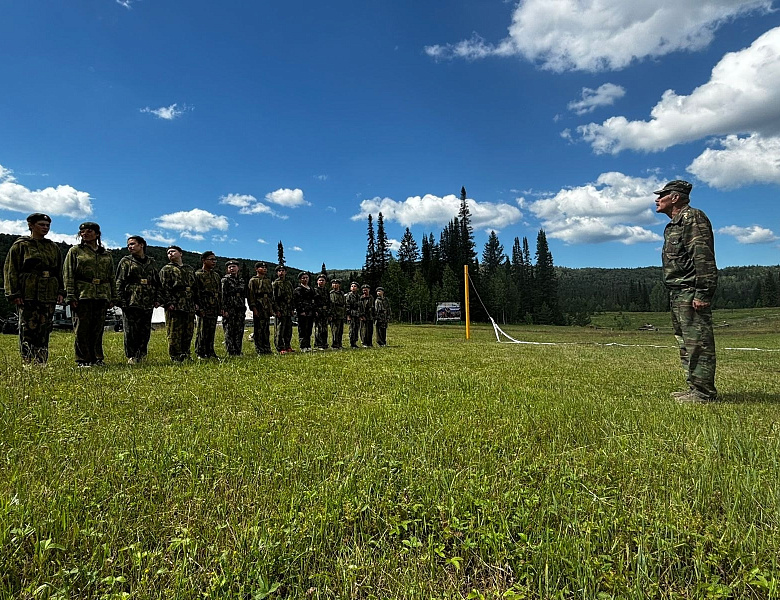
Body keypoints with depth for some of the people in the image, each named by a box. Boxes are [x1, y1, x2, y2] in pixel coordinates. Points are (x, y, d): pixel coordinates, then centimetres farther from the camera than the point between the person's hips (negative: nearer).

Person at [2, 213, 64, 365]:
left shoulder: (53, 247, 17)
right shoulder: (20, 245, 3)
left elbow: (60, 272, 19)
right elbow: (10, 271, -1)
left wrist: (60, 291, 9)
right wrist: (14, 294, -9)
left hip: (48, 295, 4)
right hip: (27, 294, -4)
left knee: (44, 330, 5)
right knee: (28, 330, -5)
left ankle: (42, 363, 9)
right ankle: (27, 364, -1)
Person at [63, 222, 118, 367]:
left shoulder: (106, 254, 17)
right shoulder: (75, 251, 7)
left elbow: (112, 277, 17)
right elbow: (68, 275, 0)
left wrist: (113, 297, 10)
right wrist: (71, 296, -10)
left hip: (102, 295, 3)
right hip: (82, 295, -3)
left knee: (98, 329, 6)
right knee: (82, 329, -2)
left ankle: (97, 358, 13)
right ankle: (83, 360, 5)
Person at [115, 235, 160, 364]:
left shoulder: (151, 262, 16)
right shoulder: (125, 261, 5)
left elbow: (157, 282, 19)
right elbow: (119, 283, 0)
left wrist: (157, 299, 10)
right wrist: (121, 301, -9)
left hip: (148, 304, 4)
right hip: (131, 303, -3)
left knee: (145, 331, 6)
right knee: (131, 331, -3)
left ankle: (141, 356, 16)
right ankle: (131, 357, 5)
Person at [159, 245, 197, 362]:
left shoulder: (190, 270, 20)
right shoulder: (166, 269, 4)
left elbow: (195, 288, 21)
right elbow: (164, 288, -5)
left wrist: (195, 304, 13)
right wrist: (169, 303, -16)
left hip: (190, 307, 5)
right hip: (174, 307, -5)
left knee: (188, 333, 9)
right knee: (174, 334, -5)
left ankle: (186, 356, 18)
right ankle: (176, 357, 0)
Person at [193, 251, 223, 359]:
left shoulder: (216, 275, 17)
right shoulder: (197, 275, -3)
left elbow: (220, 293, 18)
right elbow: (196, 293, -9)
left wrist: (221, 308, 12)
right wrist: (200, 308, -16)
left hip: (214, 310, 6)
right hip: (203, 309, -6)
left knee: (211, 332, 9)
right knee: (202, 331, -2)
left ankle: (210, 352, 15)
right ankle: (200, 353, 5)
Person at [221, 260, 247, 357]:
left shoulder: (242, 280, 16)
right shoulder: (225, 280, -1)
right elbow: (223, 296, -7)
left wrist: (244, 310, 15)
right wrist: (224, 310, -15)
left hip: (240, 310, 5)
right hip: (229, 309, -5)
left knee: (239, 332, 5)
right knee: (229, 332, -4)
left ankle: (238, 352, 11)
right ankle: (231, 353, -1)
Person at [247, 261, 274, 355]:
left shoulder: (268, 281, 19)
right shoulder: (253, 281, -1)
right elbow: (251, 295, -8)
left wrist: (272, 308, 15)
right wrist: (253, 308, -17)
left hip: (267, 309, 6)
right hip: (258, 309, -6)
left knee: (267, 330, 9)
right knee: (259, 330, -3)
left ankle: (267, 349, 14)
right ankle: (259, 350, 0)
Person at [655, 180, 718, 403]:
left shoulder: (692, 217, -8)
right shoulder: (674, 225, 22)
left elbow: (704, 257, -18)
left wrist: (703, 292, -23)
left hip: (691, 293, -11)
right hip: (677, 293, 11)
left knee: (698, 343, -8)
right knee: (686, 343, 13)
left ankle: (704, 393, -3)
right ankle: (694, 388, 20)